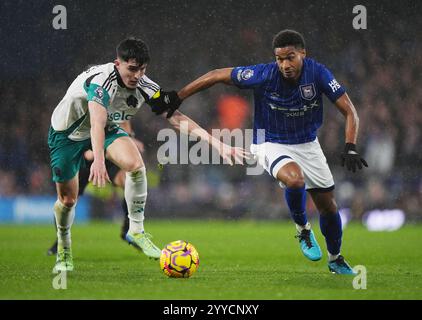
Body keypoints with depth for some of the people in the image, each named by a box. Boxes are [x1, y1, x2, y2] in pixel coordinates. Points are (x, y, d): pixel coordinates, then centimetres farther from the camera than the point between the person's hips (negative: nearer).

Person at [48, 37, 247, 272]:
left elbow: (176, 117, -18)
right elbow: (97, 121, -49)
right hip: (66, 132, -4)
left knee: (135, 164, -24)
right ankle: (63, 247, 28)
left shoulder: (145, 87, -18)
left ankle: (136, 230, -10)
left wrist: (216, 143, -27)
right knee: (68, 198, -3)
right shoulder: (102, 79, -36)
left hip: (107, 129, 4)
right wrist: (98, 160, -65)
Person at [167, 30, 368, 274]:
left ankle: (336, 260, 35)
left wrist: (350, 149, -31)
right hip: (272, 144, -3)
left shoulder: (317, 73, -20)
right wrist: (177, 98, -16)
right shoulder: (264, 75, -25)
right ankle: (303, 230, -4)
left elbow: (349, 111, -16)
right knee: (295, 180, -35)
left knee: (328, 206, 9)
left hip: (308, 144, 3)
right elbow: (218, 75, -15)